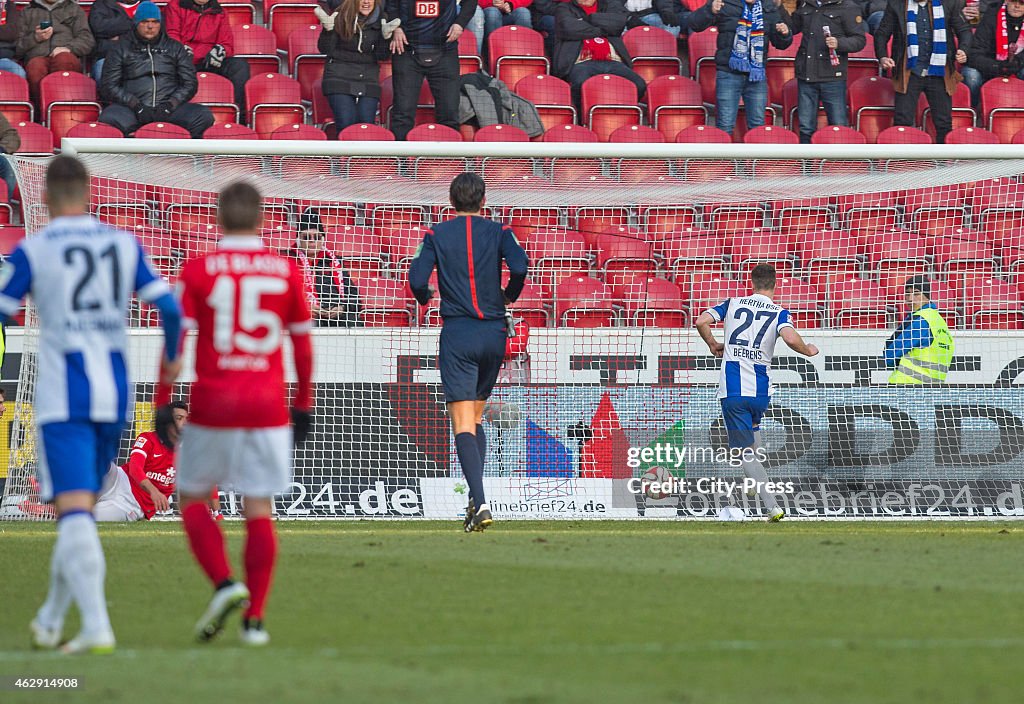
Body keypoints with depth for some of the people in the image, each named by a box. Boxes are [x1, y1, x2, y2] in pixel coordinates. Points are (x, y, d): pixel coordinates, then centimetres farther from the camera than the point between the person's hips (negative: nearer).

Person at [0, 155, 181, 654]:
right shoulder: (124, 245, 6)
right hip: (115, 397, 4)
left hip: (63, 399, -4)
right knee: (79, 511, 18)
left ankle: (97, 628, -24)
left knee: (75, 514, -10)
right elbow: (169, 308, 1)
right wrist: (172, 356, 21)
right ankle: (50, 621, 26)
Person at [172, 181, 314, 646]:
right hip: (268, 407, 2)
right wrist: (304, 404, 20)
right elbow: (302, 343, 10)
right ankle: (254, 619, 0)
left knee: (193, 499, 13)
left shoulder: (198, 271, -4)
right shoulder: (286, 271, 3)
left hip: (213, 404, -2)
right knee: (259, 510, 5)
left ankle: (224, 584, -8)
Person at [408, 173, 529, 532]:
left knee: (463, 423, -8)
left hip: (457, 333, -2)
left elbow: (417, 278, -9)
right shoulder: (498, 232, 5)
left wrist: (425, 298, 14)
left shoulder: (437, 235, 2)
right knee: (476, 418, 19)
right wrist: (510, 295, 8)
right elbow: (519, 266, -12)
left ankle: (480, 501, -24)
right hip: (494, 332, 3)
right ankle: (475, 499, 12)